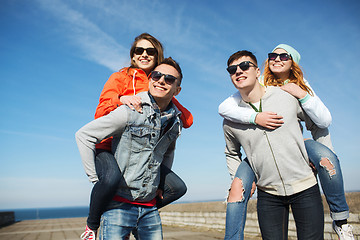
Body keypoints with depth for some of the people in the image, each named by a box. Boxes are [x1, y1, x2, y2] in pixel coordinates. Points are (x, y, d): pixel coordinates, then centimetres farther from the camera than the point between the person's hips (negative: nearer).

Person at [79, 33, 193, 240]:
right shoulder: (120, 77, 0)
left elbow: (187, 121, 1)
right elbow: (100, 115, -11)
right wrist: (120, 100, -30)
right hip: (109, 147, -4)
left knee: (177, 188, -5)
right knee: (111, 178, -37)